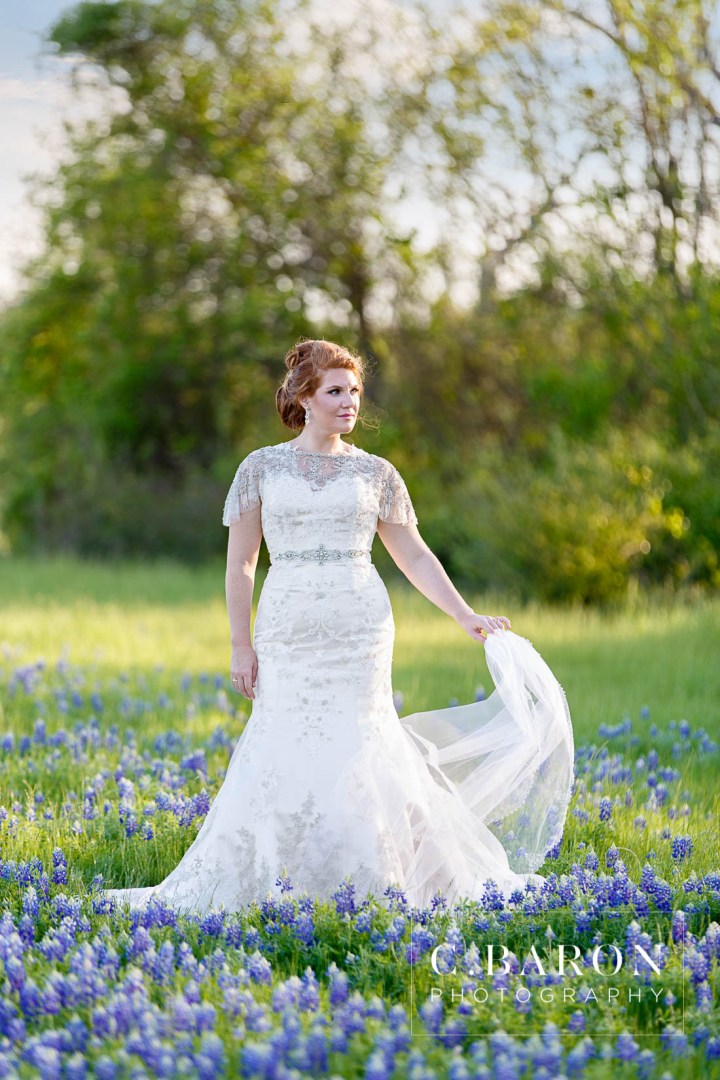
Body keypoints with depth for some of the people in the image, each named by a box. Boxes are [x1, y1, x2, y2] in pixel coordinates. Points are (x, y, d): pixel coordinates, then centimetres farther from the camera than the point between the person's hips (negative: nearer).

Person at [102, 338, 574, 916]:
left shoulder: (377, 473, 7)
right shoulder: (261, 468, 5)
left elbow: (414, 554, 11)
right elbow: (240, 563, 5)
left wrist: (466, 615, 3)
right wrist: (241, 646, 0)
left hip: (361, 629, 0)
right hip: (288, 630, 0)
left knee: (352, 748, -2)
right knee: (286, 753, -5)